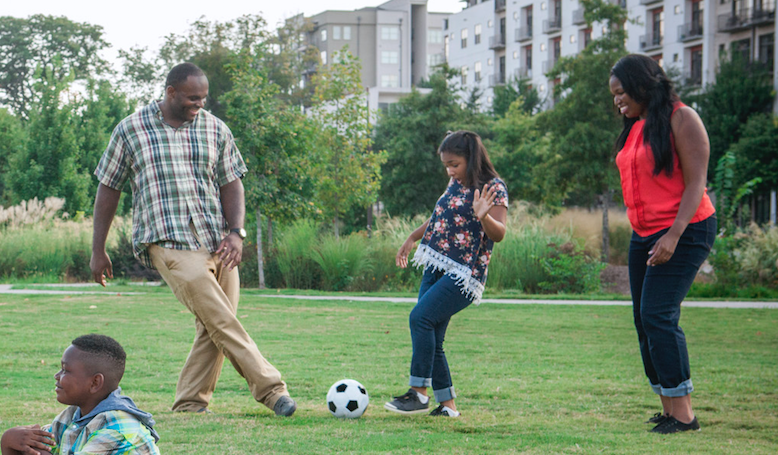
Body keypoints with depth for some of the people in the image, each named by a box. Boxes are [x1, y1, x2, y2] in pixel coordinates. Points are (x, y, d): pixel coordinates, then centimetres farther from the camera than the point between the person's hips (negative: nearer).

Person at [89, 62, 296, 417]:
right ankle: (270, 387, -17)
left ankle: (190, 401, 12)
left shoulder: (215, 130, 11)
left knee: (214, 328, -1)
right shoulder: (130, 131, 4)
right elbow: (108, 188, 10)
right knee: (221, 320, -17)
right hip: (167, 242, -4)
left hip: (217, 241, 4)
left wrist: (237, 232, -5)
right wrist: (98, 250, 9)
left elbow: (230, 183, 12)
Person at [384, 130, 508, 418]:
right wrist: (413, 238, 31)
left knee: (420, 317, -23)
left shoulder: (493, 188, -8)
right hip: (437, 268, 8)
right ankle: (447, 404, 8)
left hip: (464, 273, -8)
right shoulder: (455, 185, 15)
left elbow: (499, 234, -17)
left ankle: (419, 393, -18)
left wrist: (483, 216, -35)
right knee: (431, 341, 2)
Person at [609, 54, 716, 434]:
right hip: (644, 235, 9)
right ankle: (669, 411, 9)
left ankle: (682, 413, -12)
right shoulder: (634, 128, 14)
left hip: (684, 232, -9)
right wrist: (641, 234, 16)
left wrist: (673, 235, -23)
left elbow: (696, 182, -15)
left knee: (658, 315, -16)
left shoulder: (680, 119, -10)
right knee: (645, 320, 4)